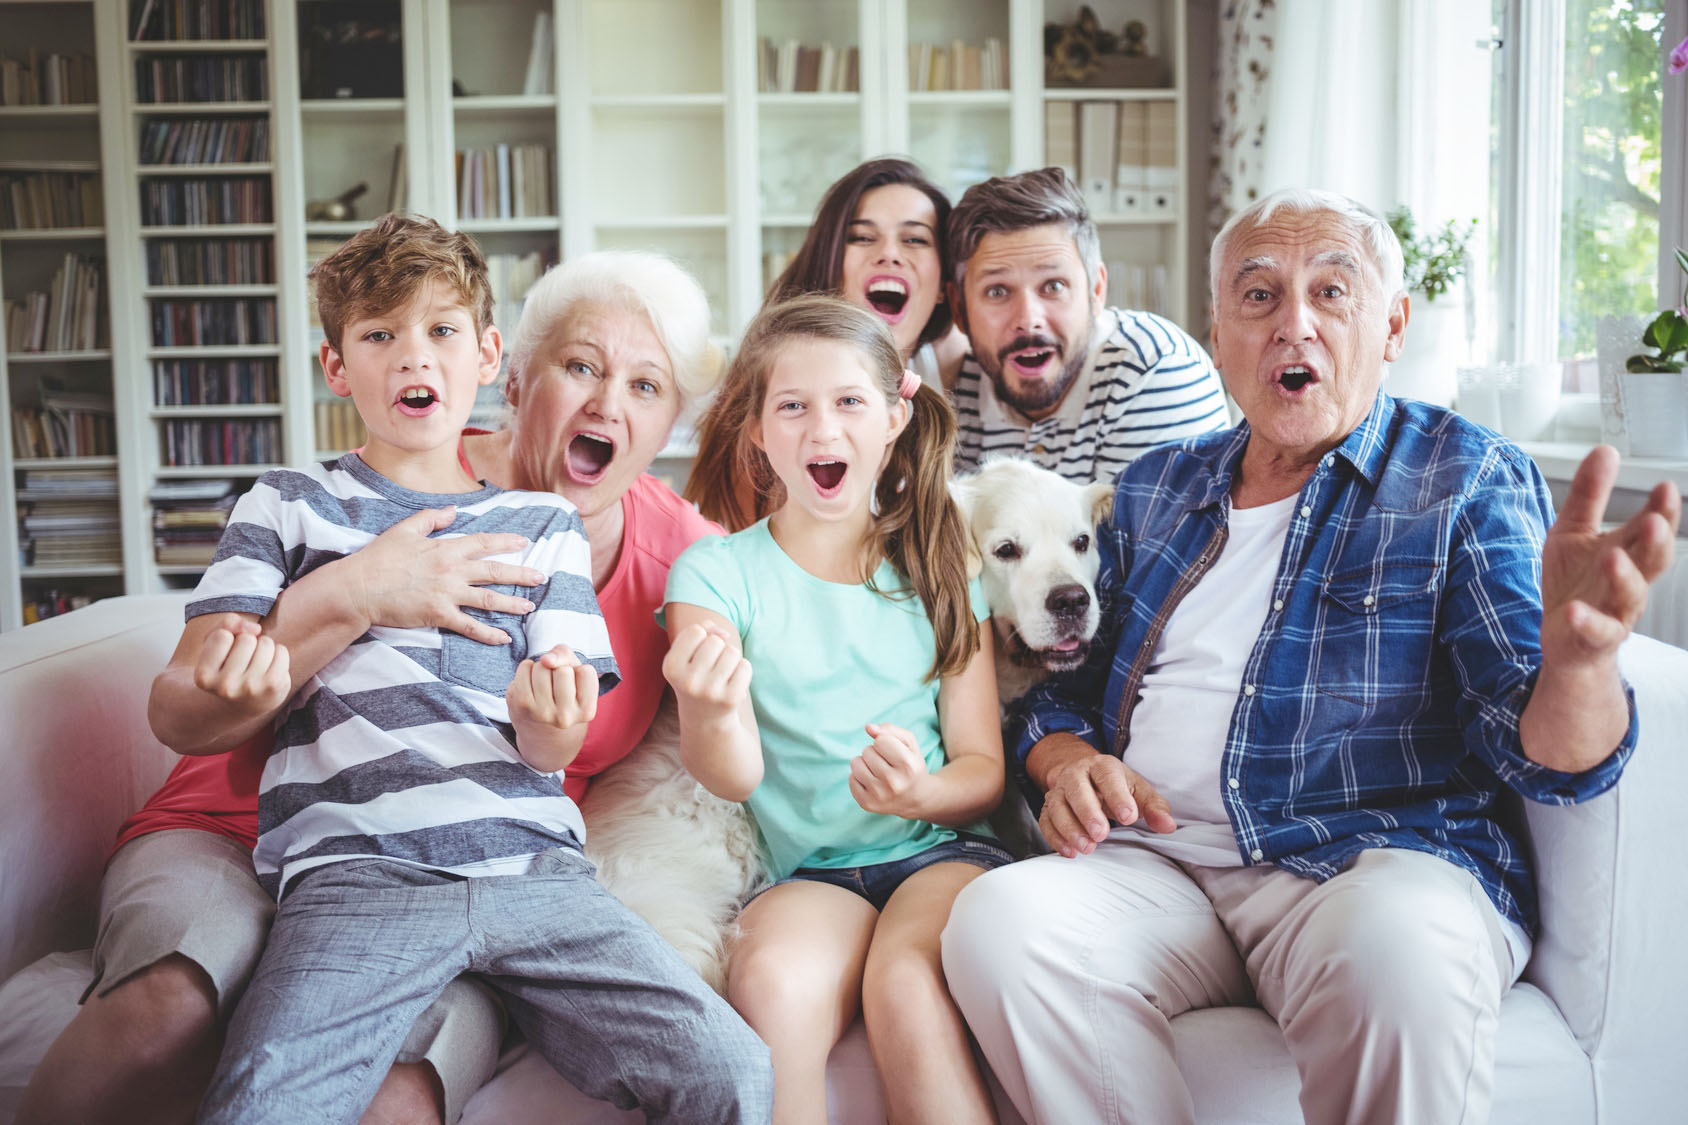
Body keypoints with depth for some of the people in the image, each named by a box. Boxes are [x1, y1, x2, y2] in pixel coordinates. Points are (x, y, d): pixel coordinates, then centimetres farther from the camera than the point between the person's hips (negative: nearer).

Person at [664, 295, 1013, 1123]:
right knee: (771, 981, -33)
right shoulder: (718, 571, 4)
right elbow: (737, 777, -9)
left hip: (942, 848, 1)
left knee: (905, 985, -31)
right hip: (810, 872, 0)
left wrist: (921, 791, -18)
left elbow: (984, 769, 7)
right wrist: (709, 715, -34)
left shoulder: (936, 569, 10)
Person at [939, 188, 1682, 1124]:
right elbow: (1063, 687, 23)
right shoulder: (1155, 488, 17)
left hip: (1385, 862, -3)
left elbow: (1544, 753, -6)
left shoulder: (1469, 478, 4)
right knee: (994, 921, -28)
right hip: (1155, 863, 3)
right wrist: (1068, 760, -1)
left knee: (1397, 947, -38)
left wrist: (1577, 658, -29)